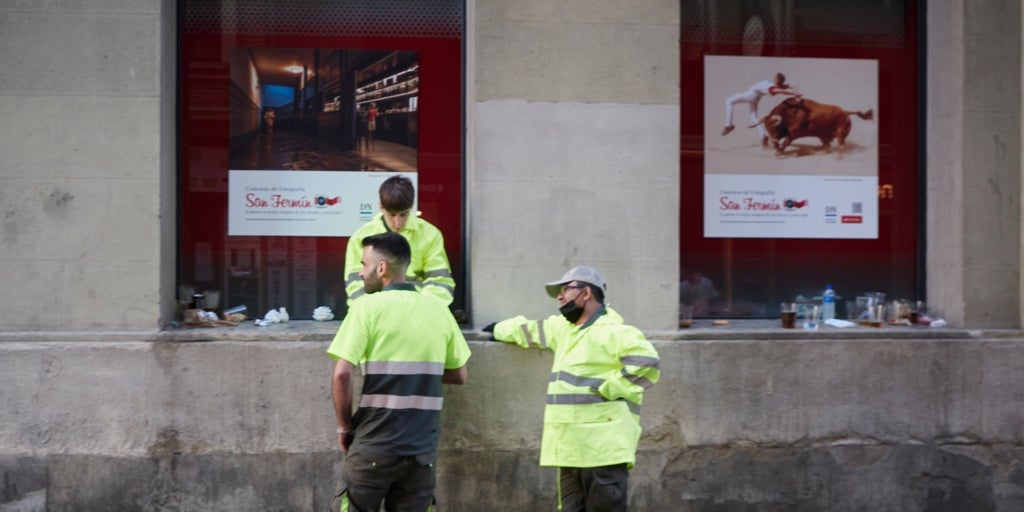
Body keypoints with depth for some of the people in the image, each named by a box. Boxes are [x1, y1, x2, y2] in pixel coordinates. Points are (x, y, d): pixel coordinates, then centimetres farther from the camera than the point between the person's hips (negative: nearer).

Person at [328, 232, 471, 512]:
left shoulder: (369, 307, -7)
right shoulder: (438, 309, 6)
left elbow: (342, 375, -15)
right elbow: (459, 375, 12)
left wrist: (344, 426, -2)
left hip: (374, 446, -4)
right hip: (422, 448, 4)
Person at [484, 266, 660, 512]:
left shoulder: (612, 332, -11)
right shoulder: (564, 327, 19)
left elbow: (646, 361, -24)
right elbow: (531, 330, 38)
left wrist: (610, 388, -21)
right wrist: (501, 330, 50)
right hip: (571, 448, 9)